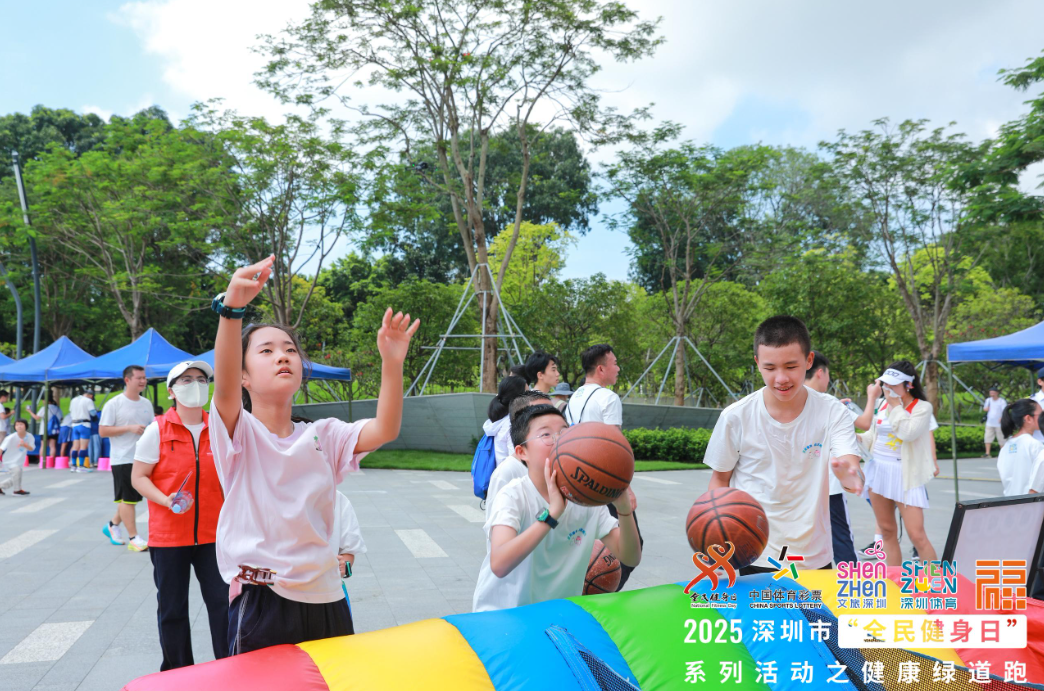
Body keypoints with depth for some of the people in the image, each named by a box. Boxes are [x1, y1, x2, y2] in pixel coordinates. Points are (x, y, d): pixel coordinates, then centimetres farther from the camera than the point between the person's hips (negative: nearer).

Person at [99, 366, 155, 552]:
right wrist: (130, 428, -19)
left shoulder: (146, 403, 12)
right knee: (127, 498, -2)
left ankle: (113, 525, 35)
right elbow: (102, 431, -11)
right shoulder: (114, 404, -8)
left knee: (133, 497, 15)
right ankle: (133, 538, 2)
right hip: (123, 458, -7)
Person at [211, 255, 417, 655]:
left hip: (325, 600, 4)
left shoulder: (323, 436, 5)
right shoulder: (239, 433, -4)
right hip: (260, 603, -3)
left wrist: (392, 363, -28)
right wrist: (231, 308, -42)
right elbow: (224, 386, -25)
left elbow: (384, 430, -12)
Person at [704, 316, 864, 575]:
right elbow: (720, 478, 1)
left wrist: (849, 474, -44)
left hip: (814, 556, 1)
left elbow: (855, 473, -20)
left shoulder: (832, 412, -9)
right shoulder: (736, 417, -11)